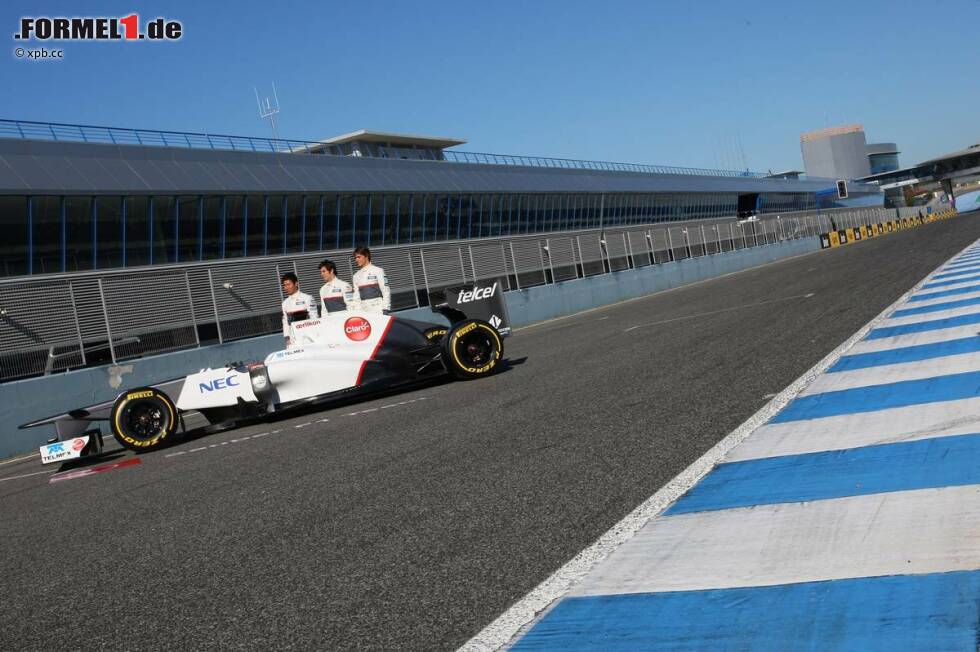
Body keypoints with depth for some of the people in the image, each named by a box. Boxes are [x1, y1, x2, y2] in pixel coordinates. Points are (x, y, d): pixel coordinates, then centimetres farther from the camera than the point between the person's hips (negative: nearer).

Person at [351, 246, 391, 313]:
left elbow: (386, 291, -5)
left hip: (378, 311, -5)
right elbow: (356, 296, 16)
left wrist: (385, 310, -11)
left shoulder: (377, 271, -2)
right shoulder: (356, 276, 14)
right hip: (363, 312, 5)